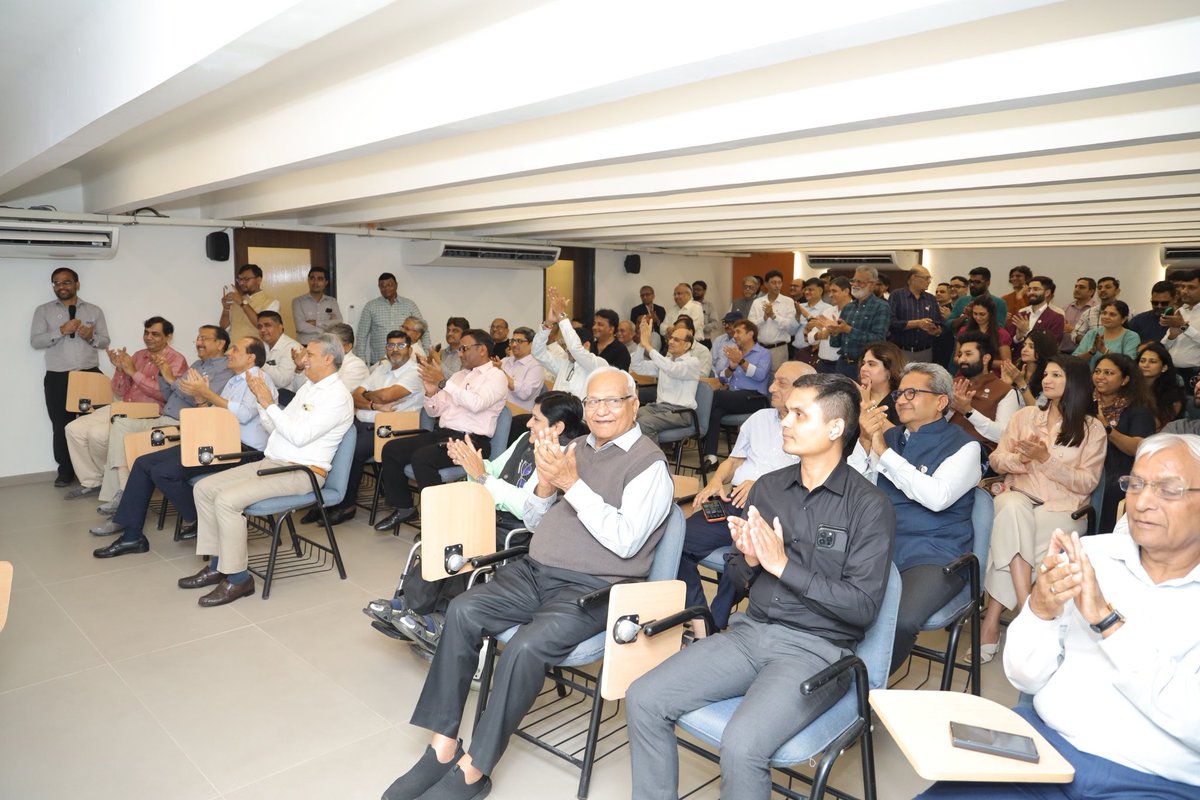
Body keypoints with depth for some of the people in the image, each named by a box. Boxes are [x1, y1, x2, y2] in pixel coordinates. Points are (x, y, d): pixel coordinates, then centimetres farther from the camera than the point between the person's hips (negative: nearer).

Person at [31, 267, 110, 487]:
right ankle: (65, 471, 13)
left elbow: (105, 341, 10)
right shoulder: (43, 310, 8)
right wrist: (61, 331, -14)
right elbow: (35, 341, -1)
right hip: (57, 378, 0)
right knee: (62, 426, 3)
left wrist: (92, 337, -12)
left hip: (90, 374, 0)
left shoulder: (94, 310, 11)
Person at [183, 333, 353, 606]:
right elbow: (275, 428, 17)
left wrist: (269, 404, -15)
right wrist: (261, 398, 3)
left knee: (226, 499, -24)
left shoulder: (337, 395, -12)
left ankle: (237, 578, -12)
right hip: (271, 462, 10)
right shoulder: (309, 387, 18)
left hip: (301, 472, -10)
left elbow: (299, 436, -21)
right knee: (204, 488, 3)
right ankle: (217, 565, 9)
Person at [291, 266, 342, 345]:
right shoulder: (298, 301, 6)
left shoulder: (332, 301, 13)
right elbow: (300, 326, -7)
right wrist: (327, 330, -4)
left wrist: (316, 323, -7)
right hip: (305, 346, -2)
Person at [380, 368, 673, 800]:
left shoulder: (649, 464, -6)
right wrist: (545, 485, -5)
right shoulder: (576, 447, 14)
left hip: (592, 589, -6)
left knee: (525, 647, -29)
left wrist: (572, 483, -18)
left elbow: (625, 541, -18)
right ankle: (443, 745, -6)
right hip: (534, 571, 7)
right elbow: (533, 521, 17)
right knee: (462, 611, -14)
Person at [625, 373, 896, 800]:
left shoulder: (869, 507, -9)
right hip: (749, 631, 6)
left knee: (741, 745, -29)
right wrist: (750, 560, -9)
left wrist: (783, 564, -17)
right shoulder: (767, 487, 7)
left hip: (815, 648, -5)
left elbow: (863, 608, -13)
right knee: (643, 700, -8)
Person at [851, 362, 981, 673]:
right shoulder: (888, 436, 16)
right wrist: (865, 443, -6)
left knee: (899, 621, -32)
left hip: (933, 555, -4)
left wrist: (883, 452, -13)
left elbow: (937, 497, -17)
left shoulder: (963, 446, 1)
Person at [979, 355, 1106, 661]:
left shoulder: (1092, 429, 7)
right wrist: (1020, 459, -13)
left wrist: (1046, 458, -15)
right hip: (1019, 496, 2)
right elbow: (997, 460, 10)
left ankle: (992, 623, -28)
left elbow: (1087, 484, -3)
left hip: (1062, 506, -2)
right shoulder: (1026, 415, 16)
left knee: (1012, 534, -34)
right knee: (1013, 510, -37)